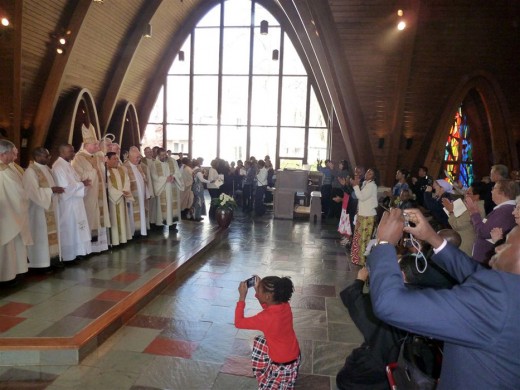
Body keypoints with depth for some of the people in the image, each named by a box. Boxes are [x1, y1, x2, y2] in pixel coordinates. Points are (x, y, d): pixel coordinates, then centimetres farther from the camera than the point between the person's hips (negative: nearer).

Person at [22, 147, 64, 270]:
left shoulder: (47, 169, 12)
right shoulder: (30, 171, -15)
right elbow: (34, 192, -22)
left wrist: (56, 189, 2)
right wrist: (51, 190, -20)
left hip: (50, 207, 9)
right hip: (39, 209, -9)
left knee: (51, 233, 12)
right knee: (41, 235, -2)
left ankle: (52, 258, 19)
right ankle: (40, 262, 6)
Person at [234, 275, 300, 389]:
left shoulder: (266, 318, -35)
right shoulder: (284, 305, -14)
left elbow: (238, 322, -23)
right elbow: (269, 308, 10)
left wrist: (242, 296, -21)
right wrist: (258, 289, -2)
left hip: (284, 364, -7)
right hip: (292, 353, 7)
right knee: (259, 341, 25)